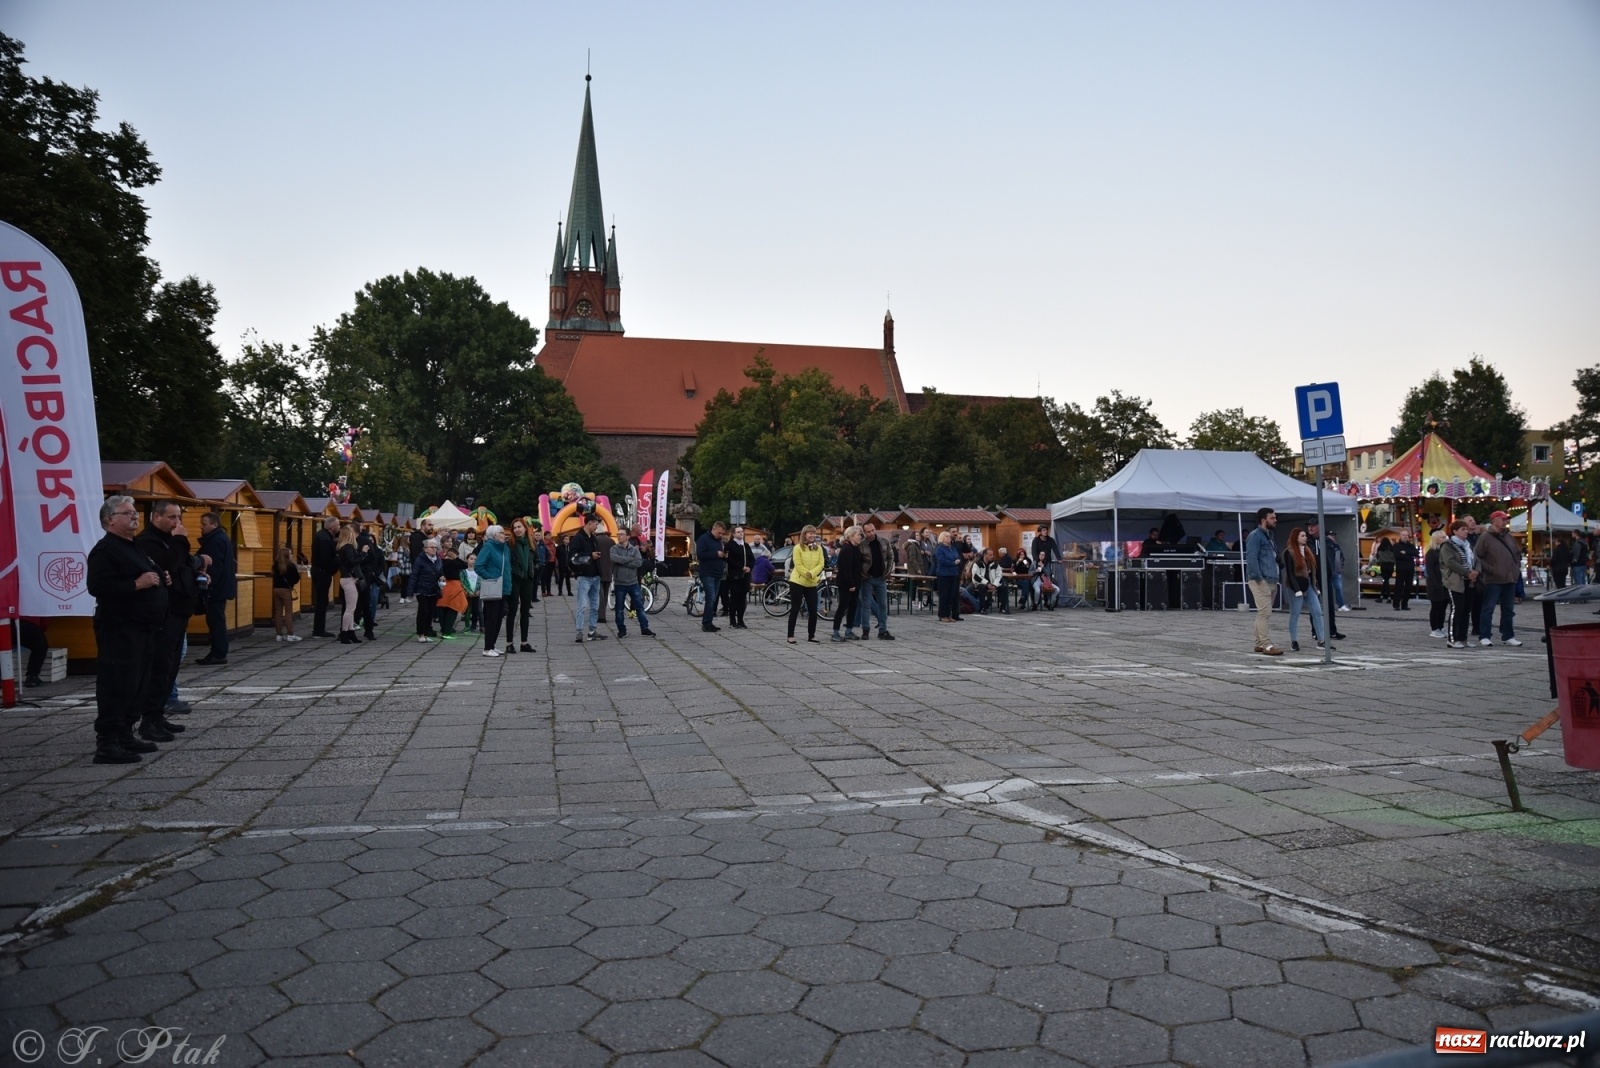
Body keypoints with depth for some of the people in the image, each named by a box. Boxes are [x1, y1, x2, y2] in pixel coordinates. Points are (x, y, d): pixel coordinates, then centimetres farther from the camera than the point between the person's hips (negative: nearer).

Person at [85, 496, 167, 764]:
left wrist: (158, 580, 10)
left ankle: (125, 736, 20)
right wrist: (137, 584, -22)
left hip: (140, 628, 10)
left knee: (137, 683, 13)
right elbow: (98, 586, -22)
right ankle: (106, 743, -7)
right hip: (119, 629, -10)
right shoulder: (105, 550, -11)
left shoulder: (133, 547, 20)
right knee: (117, 685, -9)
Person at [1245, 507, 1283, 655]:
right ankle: (1267, 645, -12)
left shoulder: (1268, 536, 21)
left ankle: (1259, 643, 17)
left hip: (1270, 580, 10)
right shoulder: (1255, 535, -9)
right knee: (1265, 613, -12)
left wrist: (1275, 579, 16)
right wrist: (1258, 578, -22)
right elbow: (1251, 558, -18)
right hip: (1261, 581, -10)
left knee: (1263, 613, 12)